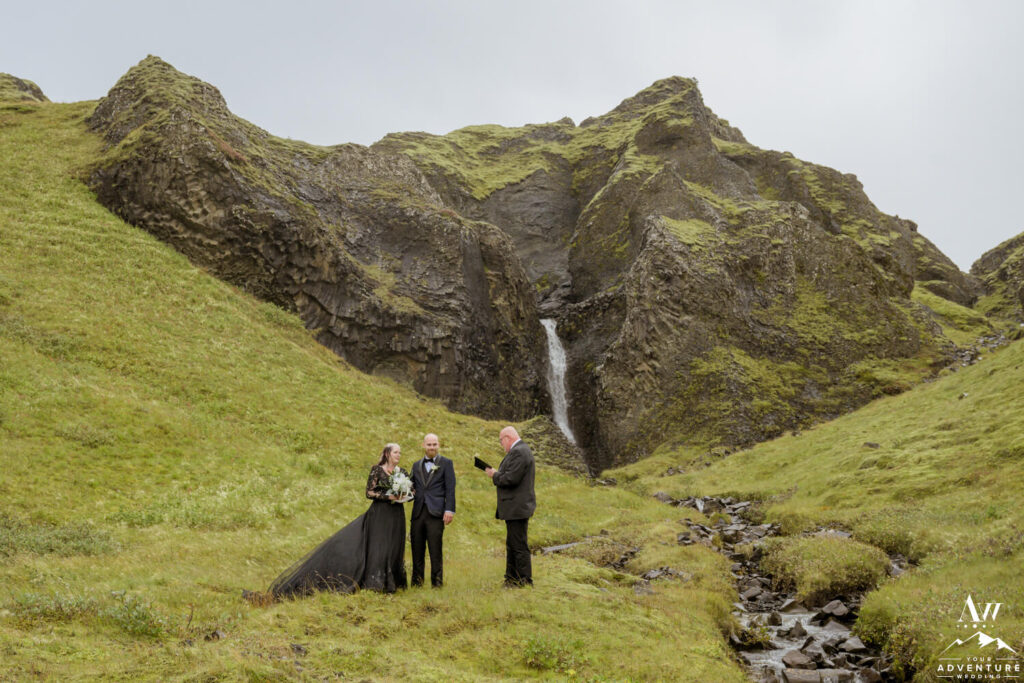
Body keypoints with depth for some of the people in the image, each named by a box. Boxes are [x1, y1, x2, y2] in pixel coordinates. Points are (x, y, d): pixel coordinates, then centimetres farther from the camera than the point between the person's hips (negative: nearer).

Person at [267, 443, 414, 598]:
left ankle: (392, 584, 16)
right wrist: (388, 496, -18)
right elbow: (369, 492, -7)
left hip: (396, 516, 4)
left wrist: (406, 496, -6)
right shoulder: (377, 469, -3)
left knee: (394, 550, 6)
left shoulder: (402, 472, 10)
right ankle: (375, 585, 0)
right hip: (378, 514, -4)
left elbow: (413, 489, 15)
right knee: (377, 548, -6)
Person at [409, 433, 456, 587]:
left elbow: (450, 488, -3)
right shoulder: (416, 465, 17)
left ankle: (437, 582, 5)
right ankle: (417, 582, 17)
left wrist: (449, 510, -11)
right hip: (418, 511, 4)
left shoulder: (446, 463, 4)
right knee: (417, 550, 8)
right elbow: (413, 487, 17)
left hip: (435, 512, -4)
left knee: (435, 550, -3)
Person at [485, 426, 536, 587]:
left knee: (519, 546, -5)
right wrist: (498, 473, 8)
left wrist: (495, 475, -9)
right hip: (515, 508, 11)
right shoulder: (520, 450, 17)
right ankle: (511, 579, 24)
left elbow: (511, 479, -24)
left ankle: (525, 581, 1)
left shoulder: (519, 452, -17)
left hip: (517, 508, -11)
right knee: (512, 545, 16)